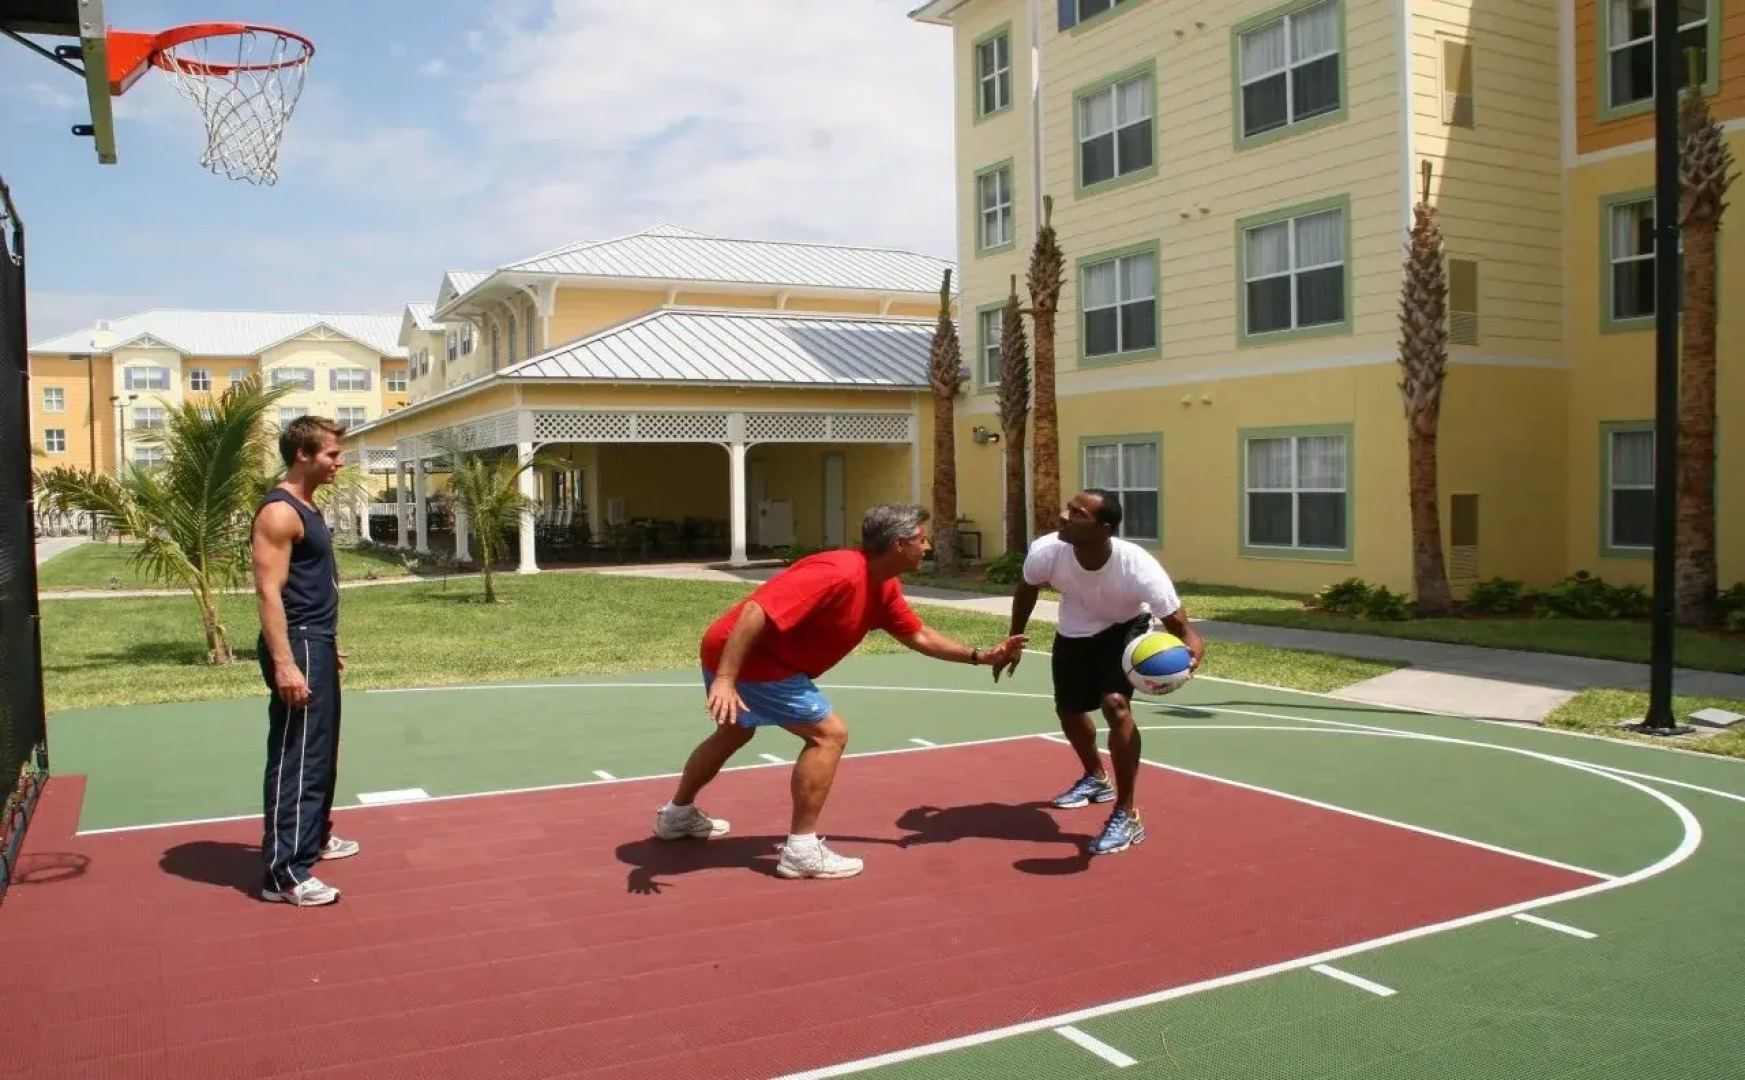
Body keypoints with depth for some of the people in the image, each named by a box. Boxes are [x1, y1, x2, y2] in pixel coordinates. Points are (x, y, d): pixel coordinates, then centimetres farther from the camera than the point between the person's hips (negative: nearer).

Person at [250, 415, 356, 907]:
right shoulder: (280, 512, -15)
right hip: (298, 647, -10)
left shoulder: (308, 507, 15)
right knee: (294, 759, -8)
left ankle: (313, 838, 34)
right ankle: (283, 872, -5)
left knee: (321, 752, 20)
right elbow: (269, 592, -22)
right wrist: (284, 663, -27)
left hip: (318, 645, 10)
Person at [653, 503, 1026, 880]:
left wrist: (981, 656, 14)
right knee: (829, 733, -11)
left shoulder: (883, 587, 2)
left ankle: (677, 814, 53)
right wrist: (724, 680, -37)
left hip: (742, 655, 10)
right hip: (739, 655, -10)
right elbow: (755, 612, -34)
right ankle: (800, 850, -5)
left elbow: (920, 637, 18)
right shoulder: (839, 574, -28)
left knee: (735, 732, 32)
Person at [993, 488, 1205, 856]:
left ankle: (1127, 816, -11)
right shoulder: (1046, 551, -33)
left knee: (1115, 703, -27)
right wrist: (1014, 641, 2)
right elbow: (1026, 589, -7)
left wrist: (1190, 654, -60)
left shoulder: (1139, 567, -42)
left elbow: (1183, 629, -37)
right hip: (1074, 633, 4)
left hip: (1125, 630, -4)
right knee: (1068, 710, 19)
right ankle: (1096, 779, 52)